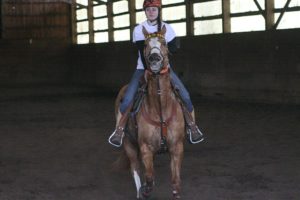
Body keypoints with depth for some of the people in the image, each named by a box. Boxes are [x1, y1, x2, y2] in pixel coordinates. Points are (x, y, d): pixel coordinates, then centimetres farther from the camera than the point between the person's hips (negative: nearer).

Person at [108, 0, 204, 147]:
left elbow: (173, 49, -4)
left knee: (185, 96, -13)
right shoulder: (139, 29, -4)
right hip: (143, 68, -1)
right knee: (127, 98, -20)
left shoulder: (167, 28, 0)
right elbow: (142, 52, -11)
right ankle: (119, 130, -5)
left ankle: (192, 127, 6)